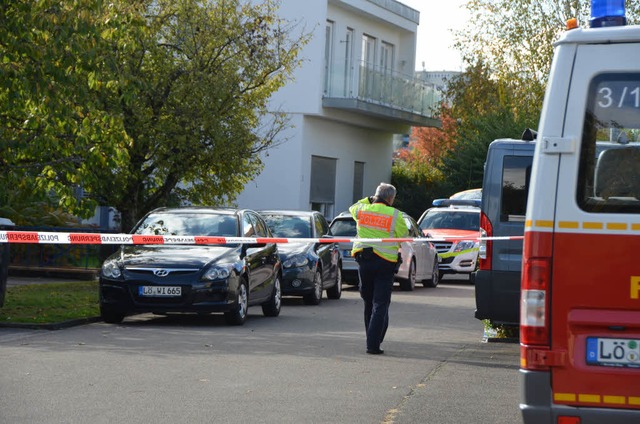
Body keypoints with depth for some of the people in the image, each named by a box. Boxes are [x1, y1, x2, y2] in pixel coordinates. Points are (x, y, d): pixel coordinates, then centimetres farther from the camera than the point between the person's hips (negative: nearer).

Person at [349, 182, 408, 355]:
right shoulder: (395, 215, -9)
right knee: (380, 304, -3)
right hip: (385, 262, -4)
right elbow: (404, 235, 1)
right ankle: (373, 344, -10)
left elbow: (353, 208, 26)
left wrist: (369, 200, 31)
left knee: (368, 302, 18)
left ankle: (372, 338, 27)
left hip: (363, 261, 4)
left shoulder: (362, 210, 3)